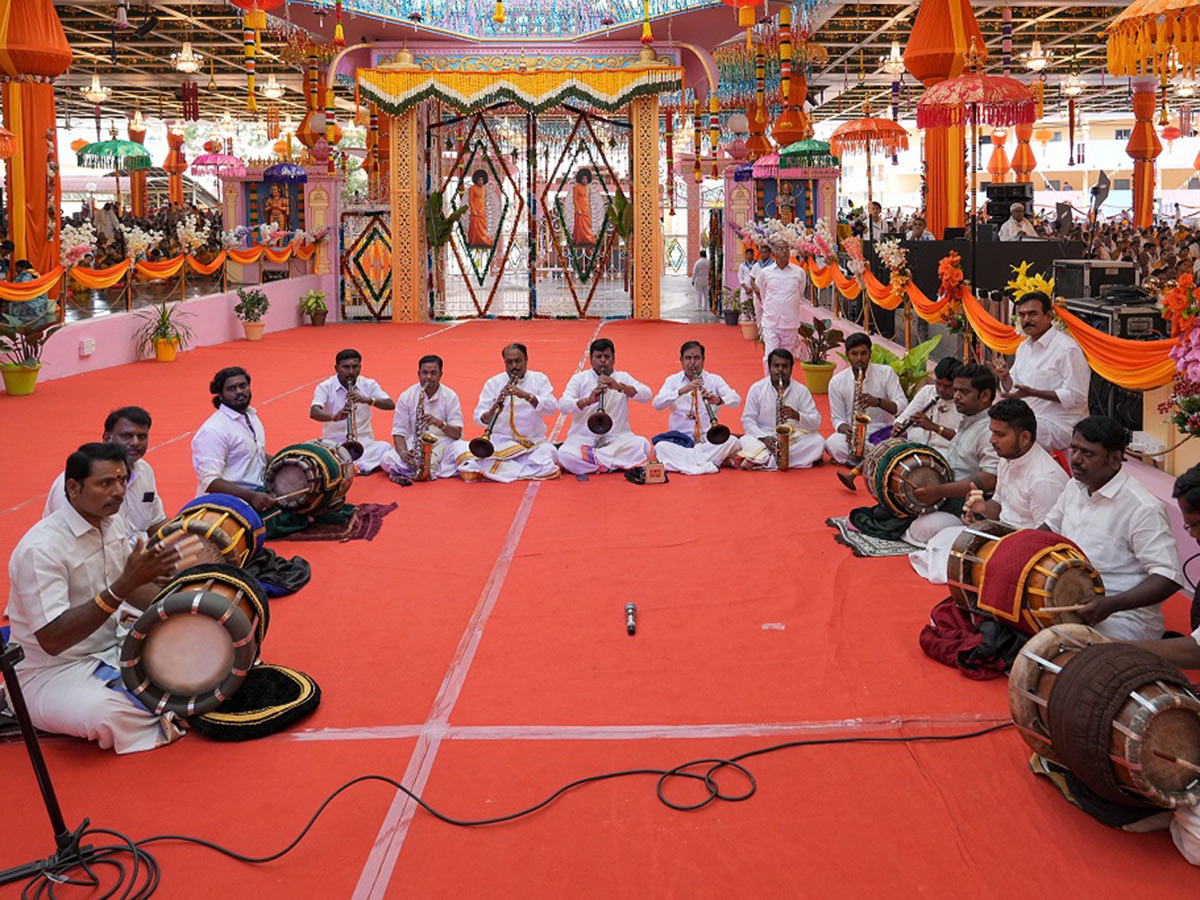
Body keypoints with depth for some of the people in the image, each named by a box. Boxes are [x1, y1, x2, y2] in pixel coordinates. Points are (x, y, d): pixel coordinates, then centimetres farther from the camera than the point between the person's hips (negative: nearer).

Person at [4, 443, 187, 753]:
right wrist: (122, 586, -37)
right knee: (103, 713, -37)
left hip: (111, 651, 8)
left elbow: (133, 590, 13)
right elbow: (51, 640, -30)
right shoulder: (42, 548, -25)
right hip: (49, 673, -7)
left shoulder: (112, 522, 1)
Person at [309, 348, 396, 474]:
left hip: (364, 442, 2)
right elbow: (314, 413, -21)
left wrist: (367, 400, -29)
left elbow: (391, 405, -11)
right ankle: (363, 465, -24)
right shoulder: (325, 387, -3)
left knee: (386, 449, -28)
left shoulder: (369, 385, 3)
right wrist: (334, 417, -42)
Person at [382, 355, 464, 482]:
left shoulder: (450, 396, -2)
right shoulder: (406, 396, 1)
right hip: (414, 443, 1)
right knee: (387, 461, -27)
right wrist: (403, 452, -23)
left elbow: (457, 433, -7)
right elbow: (398, 432, -2)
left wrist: (440, 424, -28)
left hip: (442, 443, -1)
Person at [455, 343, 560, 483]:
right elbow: (478, 418, -2)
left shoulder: (539, 380, 5)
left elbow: (551, 409, -12)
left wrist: (526, 395, -27)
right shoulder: (493, 383, 5)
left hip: (533, 443, 1)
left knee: (545, 466, -33)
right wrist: (492, 412, -26)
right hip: (500, 441, -1)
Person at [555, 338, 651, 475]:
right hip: (583, 437, -1)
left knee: (642, 445, -29)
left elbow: (646, 395, -7)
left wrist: (620, 386, -23)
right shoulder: (579, 379, 7)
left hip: (617, 437, 1)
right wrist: (587, 401, -27)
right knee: (565, 455, -32)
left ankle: (590, 456, -23)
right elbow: (563, 406, -8)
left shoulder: (623, 378, 10)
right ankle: (617, 464, -21)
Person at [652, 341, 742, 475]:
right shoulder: (673, 381, 7)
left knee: (732, 442, -28)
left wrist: (718, 400, -29)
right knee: (660, 446, -31)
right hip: (680, 440, 0)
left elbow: (736, 401, -8)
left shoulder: (714, 380, 7)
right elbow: (657, 404, -10)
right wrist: (682, 391, -24)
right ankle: (707, 464, -34)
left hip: (708, 440, 0)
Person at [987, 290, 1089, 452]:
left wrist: (1033, 392, -22)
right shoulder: (1024, 347, 15)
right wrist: (1004, 377, -2)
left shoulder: (1066, 349, -12)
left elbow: (1076, 396, -17)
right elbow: (1013, 389, 20)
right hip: (1030, 419, 8)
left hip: (1060, 426, -8)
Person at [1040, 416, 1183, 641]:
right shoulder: (1074, 486, 8)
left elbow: (1168, 577, -21)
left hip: (1124, 618, -8)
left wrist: (1110, 605, -32)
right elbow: (1052, 527, 26)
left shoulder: (1142, 508, -19)